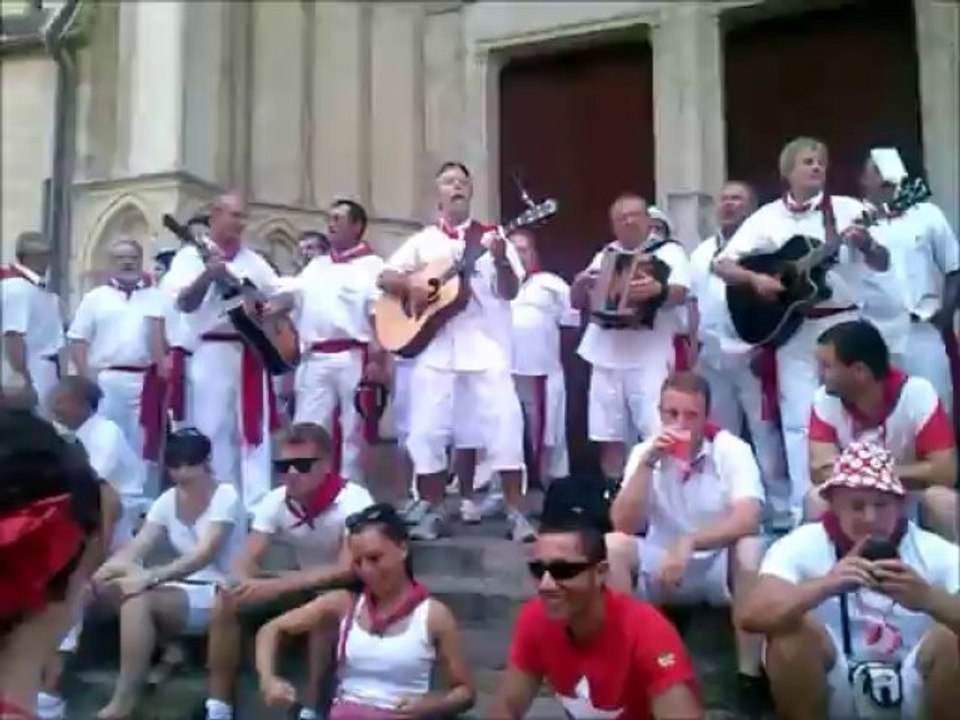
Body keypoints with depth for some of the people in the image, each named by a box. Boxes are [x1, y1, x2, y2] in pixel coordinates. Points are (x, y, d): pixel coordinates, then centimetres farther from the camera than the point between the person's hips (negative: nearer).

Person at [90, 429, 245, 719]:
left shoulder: (225, 496, -12)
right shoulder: (168, 500, 6)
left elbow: (204, 555, -25)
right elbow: (136, 548, -5)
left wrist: (150, 577, -35)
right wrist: (108, 567, -27)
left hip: (217, 593, -6)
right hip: (181, 588, 6)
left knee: (137, 599, -29)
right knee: (108, 584, -17)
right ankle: (170, 649, -7)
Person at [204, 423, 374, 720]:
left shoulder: (354, 501, -24)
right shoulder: (276, 500, -8)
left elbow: (347, 570, -34)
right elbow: (245, 563, -12)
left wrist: (277, 586, -41)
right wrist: (251, 586, -37)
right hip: (302, 586, 6)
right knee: (227, 600, -13)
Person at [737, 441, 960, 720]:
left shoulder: (935, 552, -7)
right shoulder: (802, 545, -12)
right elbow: (750, 615, -27)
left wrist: (929, 599, -40)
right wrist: (824, 585, -42)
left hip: (916, 697, 1)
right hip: (831, 694, -1)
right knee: (795, 627, -29)